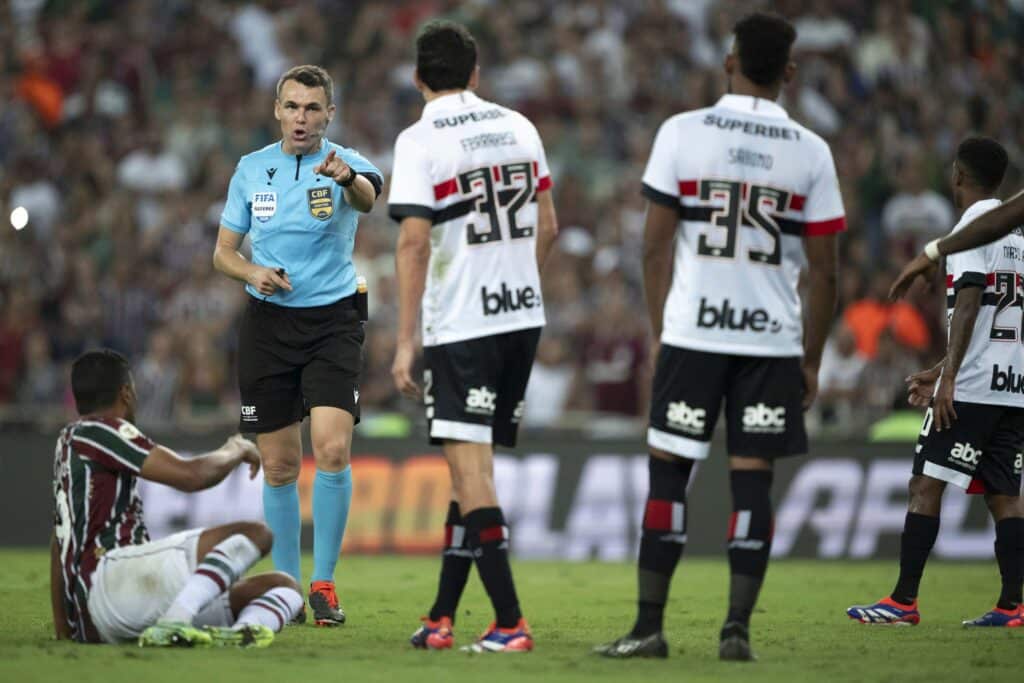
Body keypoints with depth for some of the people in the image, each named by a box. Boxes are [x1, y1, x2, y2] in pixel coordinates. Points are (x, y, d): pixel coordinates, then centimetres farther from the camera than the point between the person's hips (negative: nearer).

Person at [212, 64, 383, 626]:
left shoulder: (345, 165, -7)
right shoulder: (252, 169, 5)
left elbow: (369, 196, -32)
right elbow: (224, 251, 13)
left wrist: (347, 178, -56)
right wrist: (253, 272, -10)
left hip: (332, 321, -3)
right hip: (267, 322, 3)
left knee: (333, 448, -18)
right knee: (279, 464, 5)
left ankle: (324, 582, -6)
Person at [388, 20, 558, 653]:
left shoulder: (420, 141, -9)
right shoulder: (518, 127, 9)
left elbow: (415, 243, -14)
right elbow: (547, 228, 13)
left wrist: (405, 341, -11)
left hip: (461, 324, -6)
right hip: (524, 315, 6)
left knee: (470, 467, -6)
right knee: (473, 464, 13)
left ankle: (510, 623, -12)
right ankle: (442, 617, 17)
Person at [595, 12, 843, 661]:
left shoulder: (682, 134, -1)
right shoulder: (810, 152, 2)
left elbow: (656, 249, 1)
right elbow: (824, 273, 3)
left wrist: (661, 334, 11)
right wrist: (811, 361, 12)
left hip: (692, 333, -1)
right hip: (773, 338, 1)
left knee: (669, 471, 5)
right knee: (752, 478, 5)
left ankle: (650, 625, 4)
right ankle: (738, 627, 0)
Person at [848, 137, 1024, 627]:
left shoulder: (972, 228, -7)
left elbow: (969, 303, -18)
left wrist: (948, 378, -21)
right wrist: (939, 371, 29)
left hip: (970, 389, -8)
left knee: (925, 485, -4)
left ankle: (903, 601, -5)